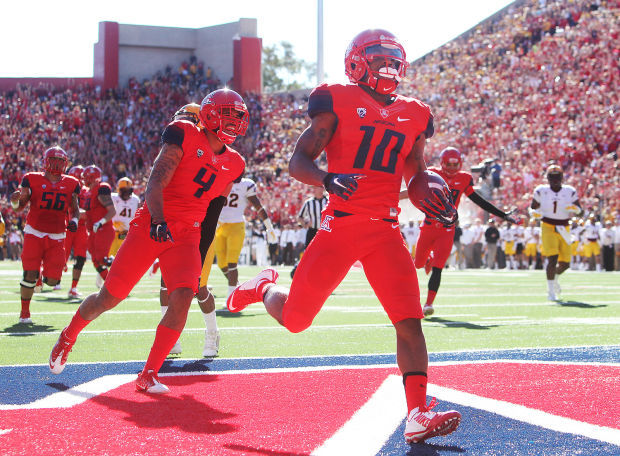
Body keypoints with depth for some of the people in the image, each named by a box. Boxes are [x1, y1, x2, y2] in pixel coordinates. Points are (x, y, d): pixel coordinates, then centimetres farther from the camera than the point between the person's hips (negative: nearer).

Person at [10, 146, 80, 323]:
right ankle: (24, 312, 7)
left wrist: (74, 221, -7)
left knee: (52, 280, -6)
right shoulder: (32, 179, -1)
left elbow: (74, 209, 15)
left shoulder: (71, 184, 7)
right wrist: (15, 200, -25)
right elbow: (20, 206, -1)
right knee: (30, 274, -12)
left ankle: (44, 275, 33)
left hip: (57, 237, 2)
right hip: (34, 233, -2)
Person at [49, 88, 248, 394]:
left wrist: (203, 250, 21)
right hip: (149, 228, -4)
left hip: (185, 238, 4)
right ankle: (68, 337, 34)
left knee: (183, 297, -20)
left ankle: (149, 374, -10)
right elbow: (155, 184, -19)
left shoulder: (233, 164, 7)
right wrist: (158, 220, -34)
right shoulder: (183, 135, -10)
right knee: (109, 297, 5)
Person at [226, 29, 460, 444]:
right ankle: (264, 287, 37)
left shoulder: (412, 115, 14)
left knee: (409, 323, -10)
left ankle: (418, 416, -11)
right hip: (341, 224, -4)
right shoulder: (339, 103, -2)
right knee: (294, 319, 3)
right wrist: (328, 179, -26)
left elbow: (416, 179, 22)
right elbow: (298, 163, -6)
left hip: (387, 231, 4)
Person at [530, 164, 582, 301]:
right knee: (553, 258, -20)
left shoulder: (570, 192, 1)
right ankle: (551, 291, -10)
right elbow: (532, 208, 9)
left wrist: (575, 209, -20)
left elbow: (580, 213, 4)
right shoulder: (541, 191, -3)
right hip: (548, 228, -3)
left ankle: (554, 278, 41)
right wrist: (536, 213, -15)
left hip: (564, 230, 3)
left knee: (565, 263, 7)